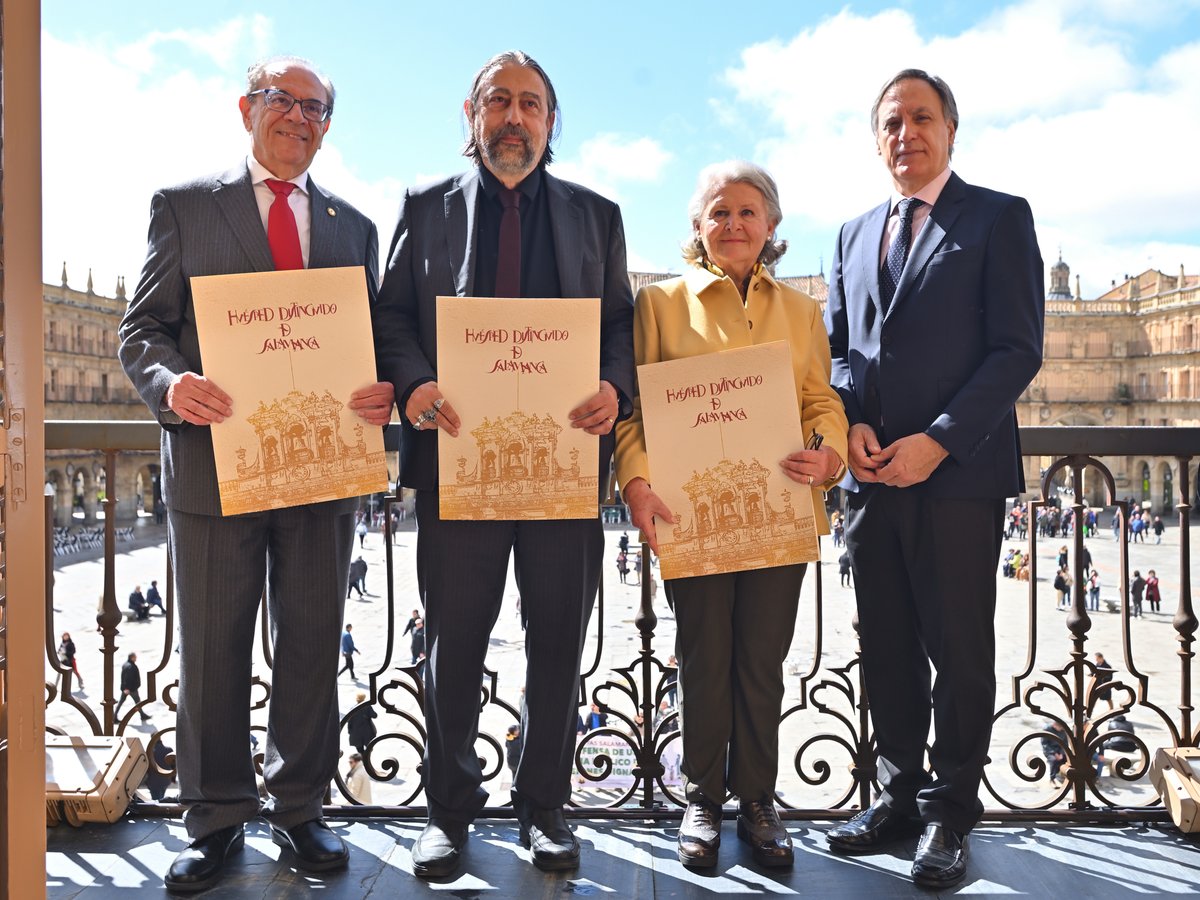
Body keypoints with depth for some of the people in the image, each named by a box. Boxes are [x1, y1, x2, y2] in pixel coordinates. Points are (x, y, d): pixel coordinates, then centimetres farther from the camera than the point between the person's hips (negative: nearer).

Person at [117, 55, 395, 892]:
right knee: (213, 651, 7)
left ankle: (299, 807, 27)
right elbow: (143, 328, 3)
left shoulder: (355, 227, 14)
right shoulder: (183, 206, 7)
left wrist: (382, 393, -10)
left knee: (313, 648, 10)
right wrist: (170, 384, -19)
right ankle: (218, 819, 25)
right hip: (216, 458, -2)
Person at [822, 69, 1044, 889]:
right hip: (873, 476, 5)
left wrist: (937, 440, -15)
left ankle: (950, 813, 19)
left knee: (960, 652, 4)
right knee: (887, 650, 11)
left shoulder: (998, 217, 2)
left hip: (958, 473, -5)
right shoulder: (855, 234, 18)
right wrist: (851, 423, -2)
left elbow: (1017, 349, -6)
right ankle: (899, 795, 26)